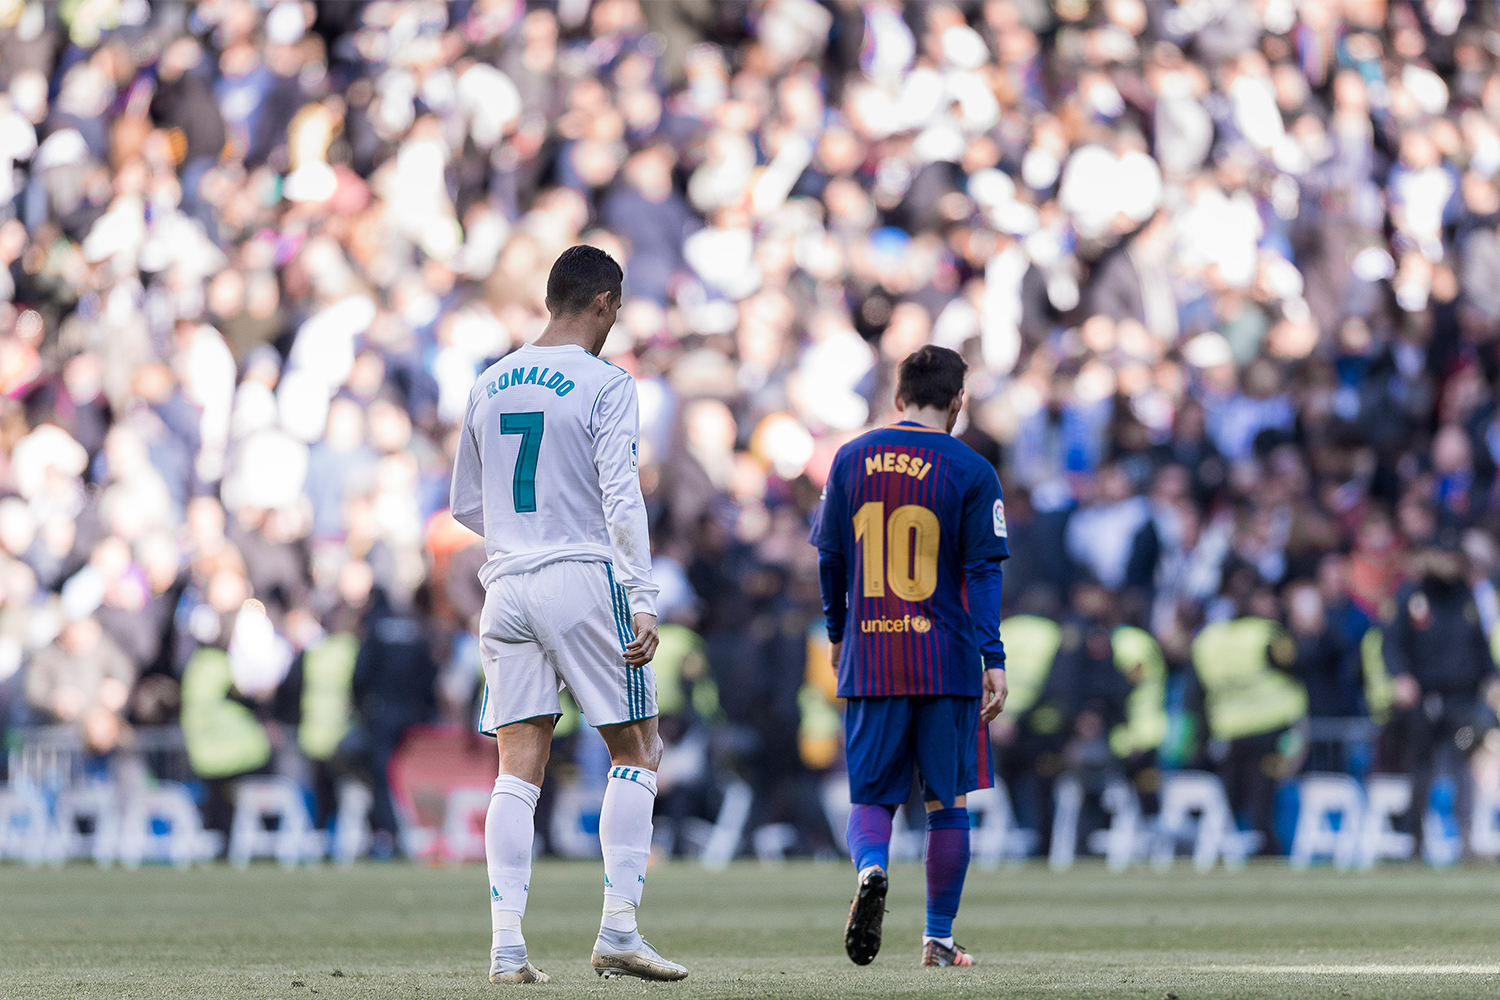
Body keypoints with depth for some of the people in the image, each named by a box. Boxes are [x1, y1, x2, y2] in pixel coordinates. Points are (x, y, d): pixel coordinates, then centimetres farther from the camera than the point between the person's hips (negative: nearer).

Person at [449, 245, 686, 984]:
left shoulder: (488, 387, 12)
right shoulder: (605, 384, -6)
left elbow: (465, 505, 19)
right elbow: (621, 500, -13)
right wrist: (643, 601, -14)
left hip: (507, 588, 5)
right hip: (585, 580, -5)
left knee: (518, 770, 3)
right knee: (634, 754, 7)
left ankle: (506, 944, -6)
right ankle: (618, 929, -1)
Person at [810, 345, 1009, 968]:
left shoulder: (851, 459, 5)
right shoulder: (971, 472, -4)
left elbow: (830, 557, 11)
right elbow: (984, 571, -9)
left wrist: (838, 632, 24)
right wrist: (994, 660, -9)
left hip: (869, 661, 2)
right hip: (948, 661, -2)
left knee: (871, 796, 8)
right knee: (947, 800, 10)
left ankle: (871, 867, -25)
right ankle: (938, 939, 12)